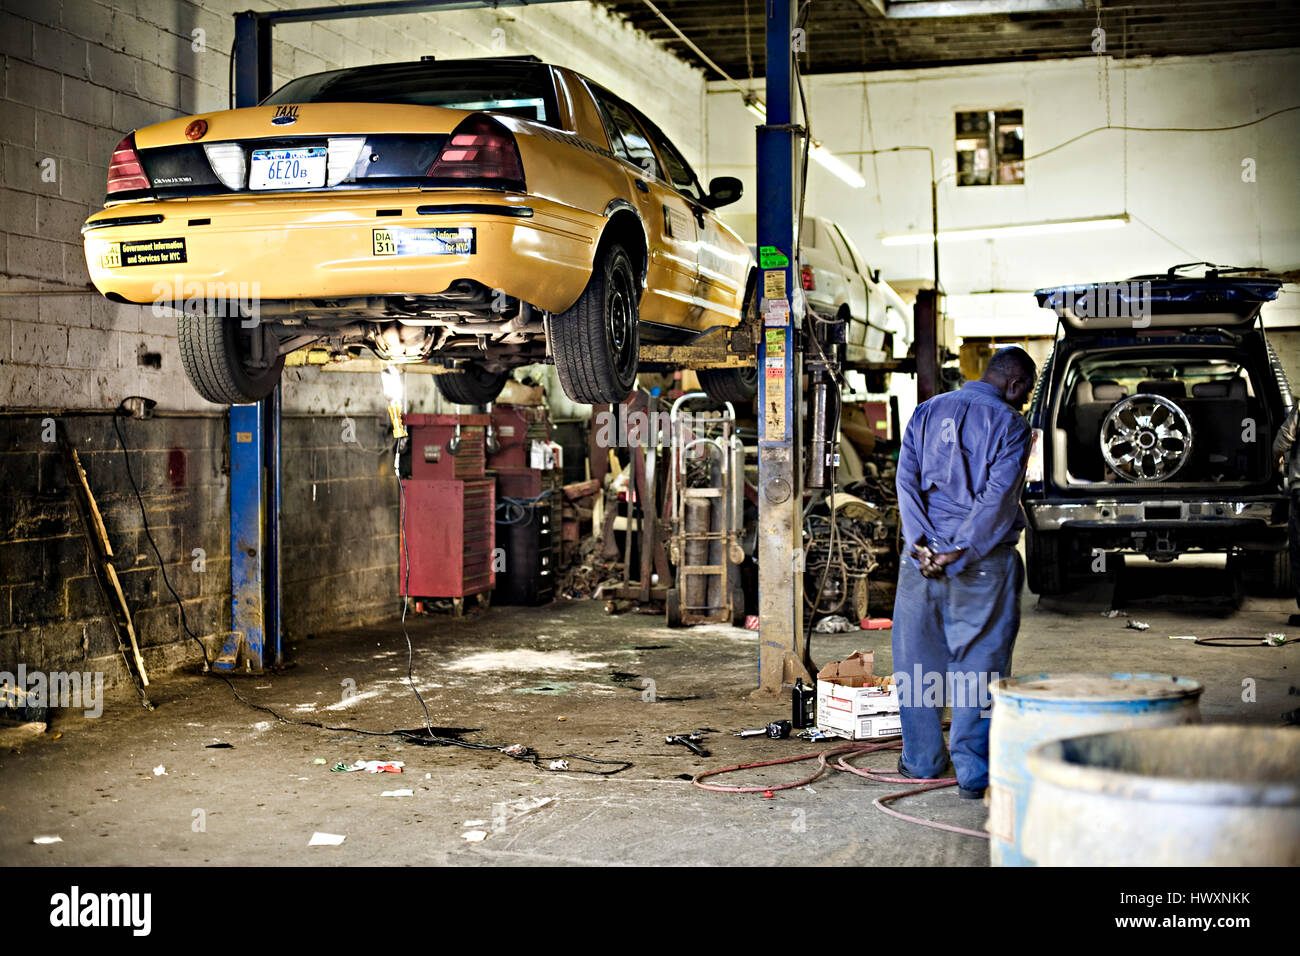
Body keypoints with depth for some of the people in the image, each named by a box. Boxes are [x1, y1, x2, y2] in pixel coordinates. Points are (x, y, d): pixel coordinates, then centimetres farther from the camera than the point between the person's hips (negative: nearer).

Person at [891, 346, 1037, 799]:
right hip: (984, 561, -4)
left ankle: (922, 759, 24)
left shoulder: (927, 412, 10)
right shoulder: (1010, 424, -4)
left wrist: (921, 543, -8)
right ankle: (973, 773, 1)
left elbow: (906, 478, 0)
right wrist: (960, 552, -16)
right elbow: (998, 496, -15)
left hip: (923, 555, 4)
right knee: (979, 665, 1)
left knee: (919, 659, 14)